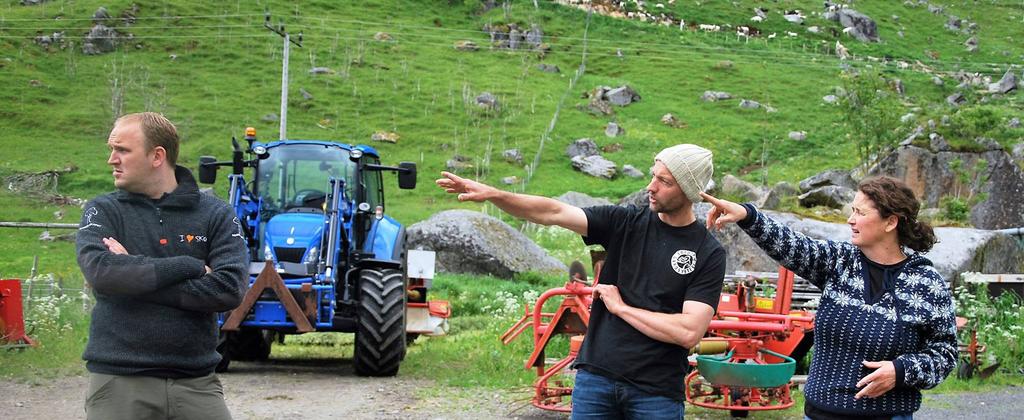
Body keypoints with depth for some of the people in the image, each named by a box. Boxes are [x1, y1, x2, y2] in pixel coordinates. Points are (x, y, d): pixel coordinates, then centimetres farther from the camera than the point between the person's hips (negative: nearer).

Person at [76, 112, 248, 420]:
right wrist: (191, 267, -12)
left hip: (196, 383, 1)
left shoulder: (216, 215, 5)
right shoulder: (103, 211, 6)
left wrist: (136, 276, -11)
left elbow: (230, 289, -9)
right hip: (120, 383, 0)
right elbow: (99, 271, -14)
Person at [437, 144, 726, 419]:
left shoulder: (709, 254, -5)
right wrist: (492, 194, -18)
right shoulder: (626, 222, 4)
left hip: (656, 392, -3)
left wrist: (620, 307, -7)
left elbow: (689, 333, -14)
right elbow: (554, 213, -6)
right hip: (596, 377, 3)